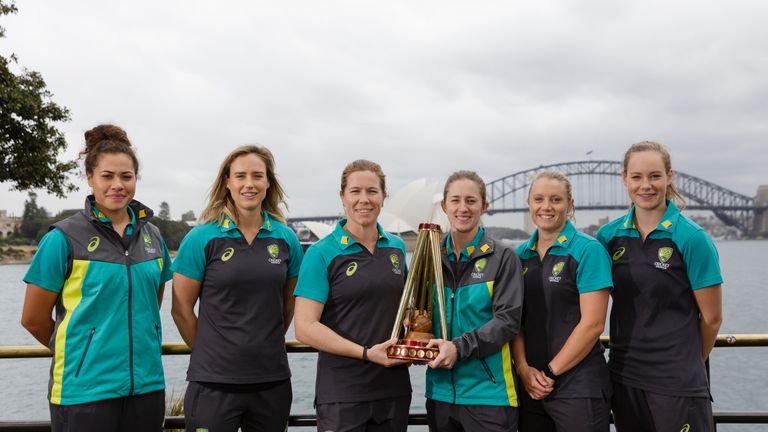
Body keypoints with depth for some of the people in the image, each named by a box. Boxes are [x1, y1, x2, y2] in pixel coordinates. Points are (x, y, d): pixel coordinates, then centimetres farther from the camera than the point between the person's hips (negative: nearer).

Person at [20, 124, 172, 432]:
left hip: (148, 386, 4)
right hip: (84, 390, -4)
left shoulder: (152, 236, 7)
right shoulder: (64, 237, -6)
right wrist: (75, 350, 10)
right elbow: (33, 318, -1)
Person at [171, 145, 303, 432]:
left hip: (273, 379, 3)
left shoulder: (286, 238, 4)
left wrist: (265, 346, 13)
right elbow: (181, 310, -1)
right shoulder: (202, 238, -5)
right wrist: (211, 352, 5)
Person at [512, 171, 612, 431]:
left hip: (579, 387, -4)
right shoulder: (520, 255, 8)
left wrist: (550, 371, -10)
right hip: (530, 387, 5)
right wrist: (524, 369, -7)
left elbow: (592, 325, -12)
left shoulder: (588, 250, -7)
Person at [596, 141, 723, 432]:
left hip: (676, 381, -4)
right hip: (623, 375, 4)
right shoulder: (609, 236, 1)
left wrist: (688, 363, 8)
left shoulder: (691, 238, -10)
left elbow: (711, 318, -3)